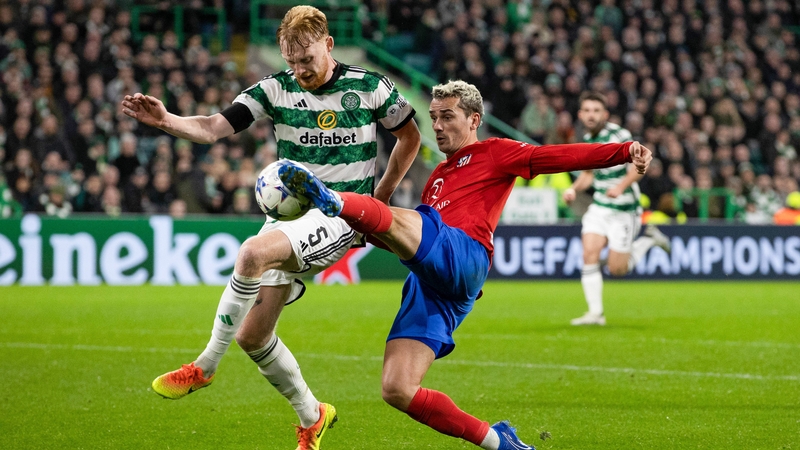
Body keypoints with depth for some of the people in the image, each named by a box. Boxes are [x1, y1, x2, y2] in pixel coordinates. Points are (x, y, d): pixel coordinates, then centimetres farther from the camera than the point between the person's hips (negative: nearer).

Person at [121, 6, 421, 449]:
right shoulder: (276, 89, 0)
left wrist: (380, 196, 9)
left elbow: (410, 136, 13)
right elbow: (214, 128, -11)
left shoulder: (369, 88, -4)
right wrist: (166, 120, -29)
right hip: (287, 213, 5)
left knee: (253, 253, -33)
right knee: (252, 336, 1)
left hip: (339, 217, -5)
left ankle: (205, 366, -20)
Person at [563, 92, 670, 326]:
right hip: (599, 207, 6)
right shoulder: (587, 140, 8)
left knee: (616, 269, -4)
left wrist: (621, 186, -34)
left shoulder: (619, 135, -14)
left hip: (623, 210, -6)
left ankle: (648, 239, 22)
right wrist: (574, 188, 4)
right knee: (589, 253, -13)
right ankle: (595, 312, -6)